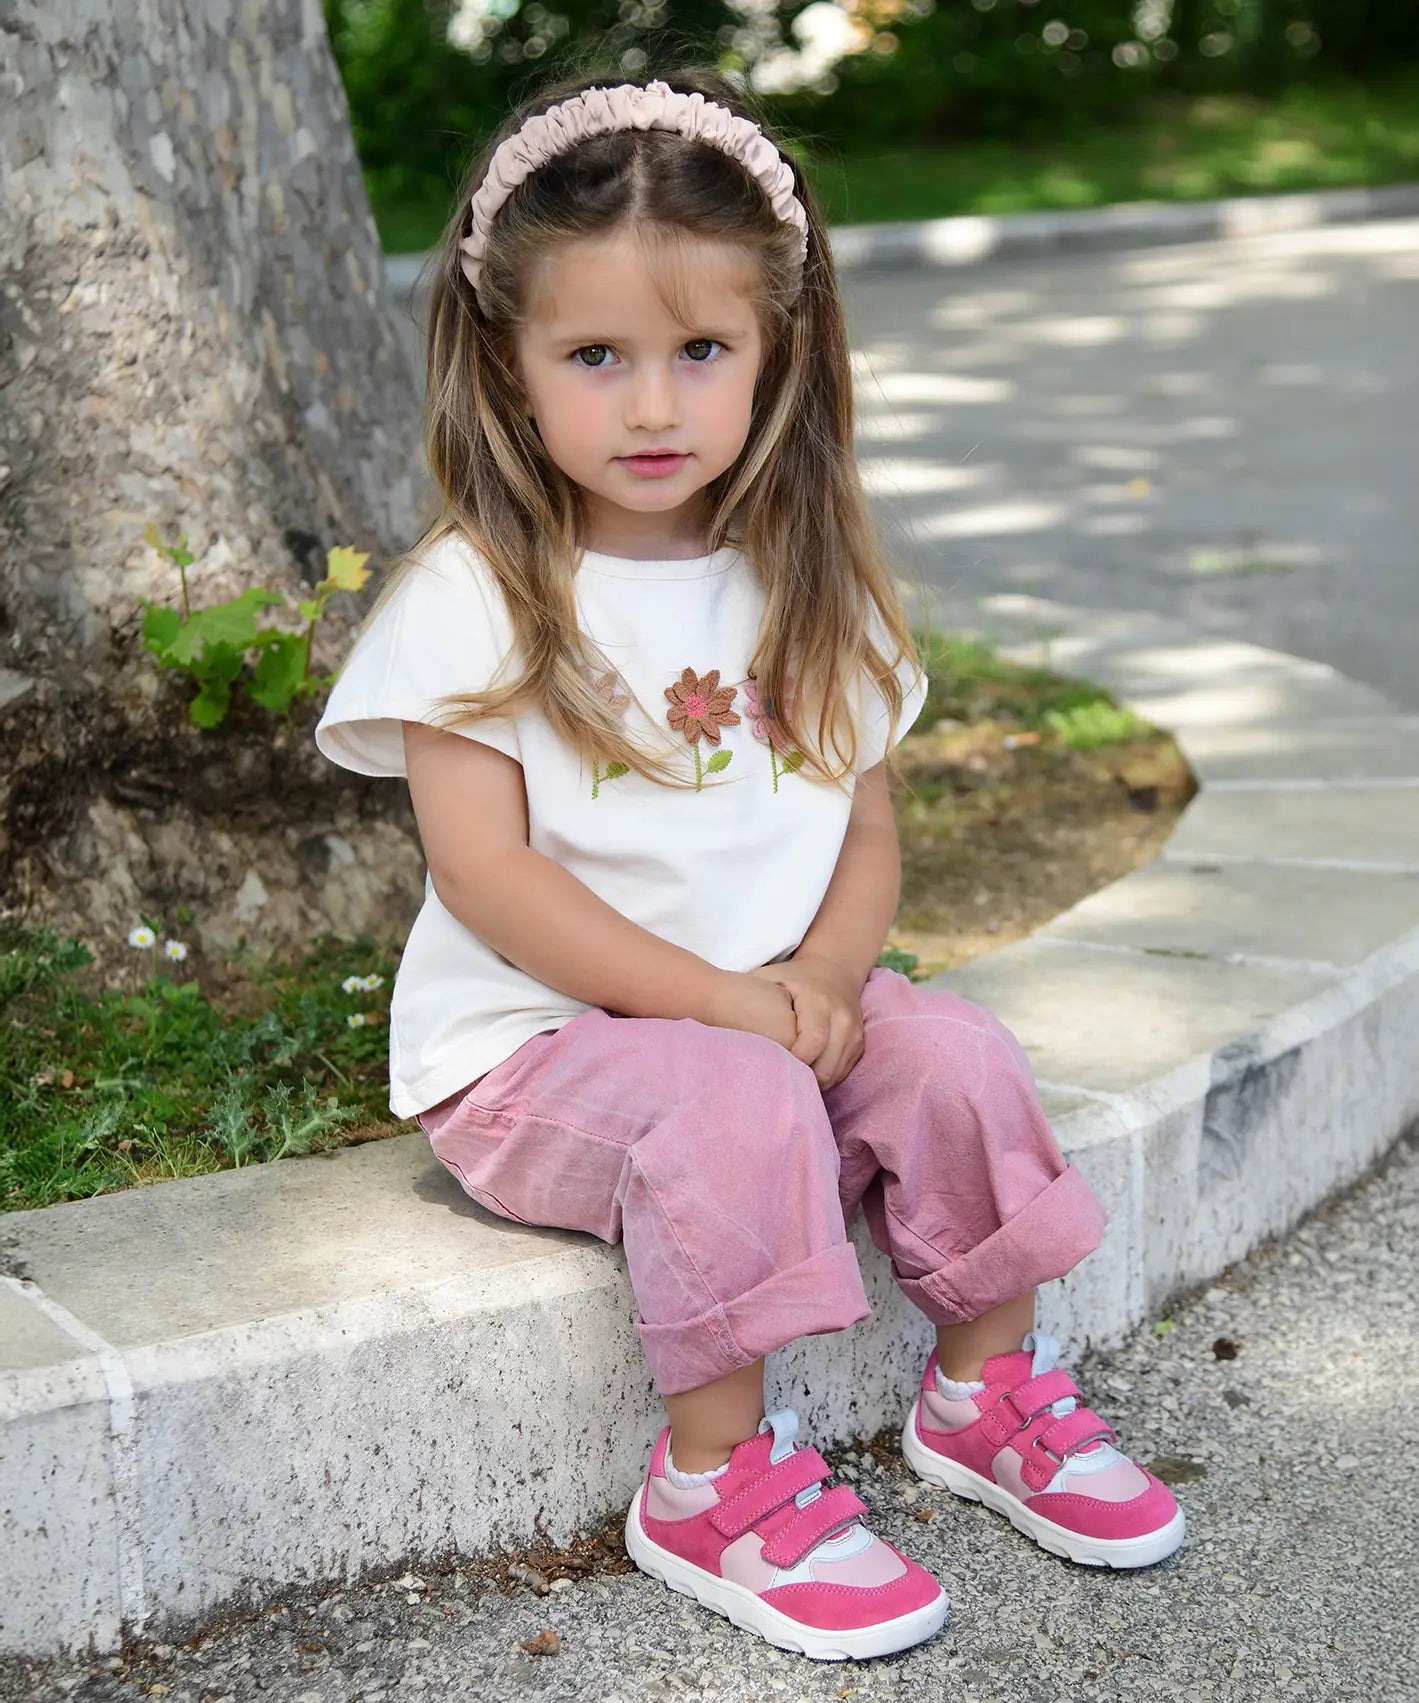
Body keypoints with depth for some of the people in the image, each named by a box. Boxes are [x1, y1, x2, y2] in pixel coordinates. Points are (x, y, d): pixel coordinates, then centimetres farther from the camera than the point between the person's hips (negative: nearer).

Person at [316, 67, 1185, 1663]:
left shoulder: (809, 583, 5)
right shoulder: (474, 597, -11)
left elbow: (865, 823, 7)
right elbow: (484, 874, -16)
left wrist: (826, 973, -14)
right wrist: (717, 1001, -22)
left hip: (778, 1011, 5)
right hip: (534, 1041, -5)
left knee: (954, 1055, -18)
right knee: (738, 1105, -31)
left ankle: (987, 1393, 6)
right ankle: (713, 1482, -13)